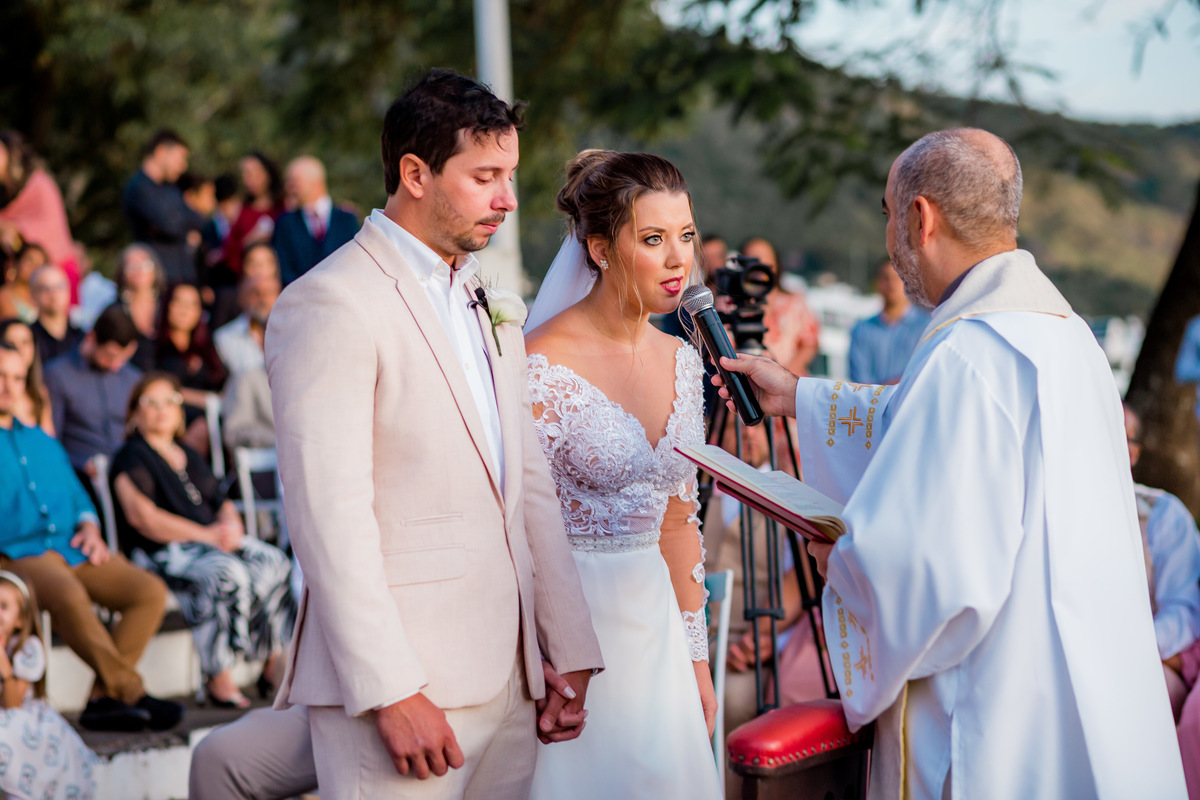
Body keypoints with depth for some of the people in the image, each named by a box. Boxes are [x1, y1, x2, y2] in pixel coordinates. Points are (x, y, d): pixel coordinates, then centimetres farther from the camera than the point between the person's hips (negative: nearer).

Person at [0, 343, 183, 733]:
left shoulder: (42, 442, 29)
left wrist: (89, 526, 8)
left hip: (73, 549, 7)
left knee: (150, 590, -18)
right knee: (69, 596, -39)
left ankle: (103, 698, -21)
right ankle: (132, 693, -29)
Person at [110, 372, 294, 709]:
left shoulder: (189, 456, 25)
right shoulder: (132, 458, 1)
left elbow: (223, 503, 24)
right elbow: (143, 517, -13)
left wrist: (231, 527, -3)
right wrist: (207, 534, -17)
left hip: (214, 540, 7)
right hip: (160, 552, -7)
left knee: (274, 562, -18)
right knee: (226, 573, -35)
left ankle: (275, 663, -14)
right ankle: (218, 679, -32)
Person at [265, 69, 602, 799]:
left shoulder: (489, 304, 18)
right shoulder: (331, 305, -9)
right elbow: (330, 513, -15)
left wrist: (568, 655, 10)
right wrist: (392, 694, -19)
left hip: (509, 680, 7)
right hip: (403, 686, -7)